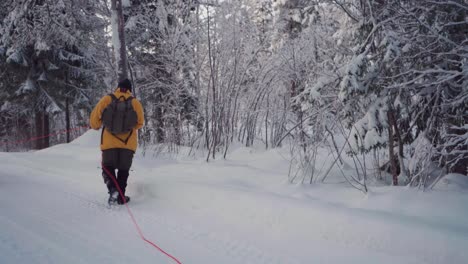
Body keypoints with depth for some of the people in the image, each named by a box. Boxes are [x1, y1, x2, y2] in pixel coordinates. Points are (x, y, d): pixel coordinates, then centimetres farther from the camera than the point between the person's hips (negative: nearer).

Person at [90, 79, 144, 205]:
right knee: (123, 170, 17)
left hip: (109, 142, 0)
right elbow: (140, 123, 4)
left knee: (108, 168, 15)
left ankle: (113, 189, -9)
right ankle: (121, 197, 18)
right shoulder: (135, 103, -6)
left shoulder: (106, 99, -6)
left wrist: (96, 126, 20)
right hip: (128, 143, 1)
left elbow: (94, 119, -2)